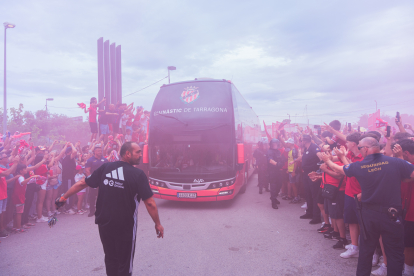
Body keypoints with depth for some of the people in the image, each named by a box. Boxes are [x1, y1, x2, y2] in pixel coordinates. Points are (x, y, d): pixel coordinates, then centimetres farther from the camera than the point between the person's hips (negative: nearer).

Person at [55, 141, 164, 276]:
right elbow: (150, 203, -17)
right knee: (124, 264, 13)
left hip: (104, 223, 5)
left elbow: (82, 183, 3)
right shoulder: (138, 174, -15)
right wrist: (158, 224, -5)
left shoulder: (105, 167, -4)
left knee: (110, 260, 23)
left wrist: (64, 197, 18)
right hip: (125, 226, -4)